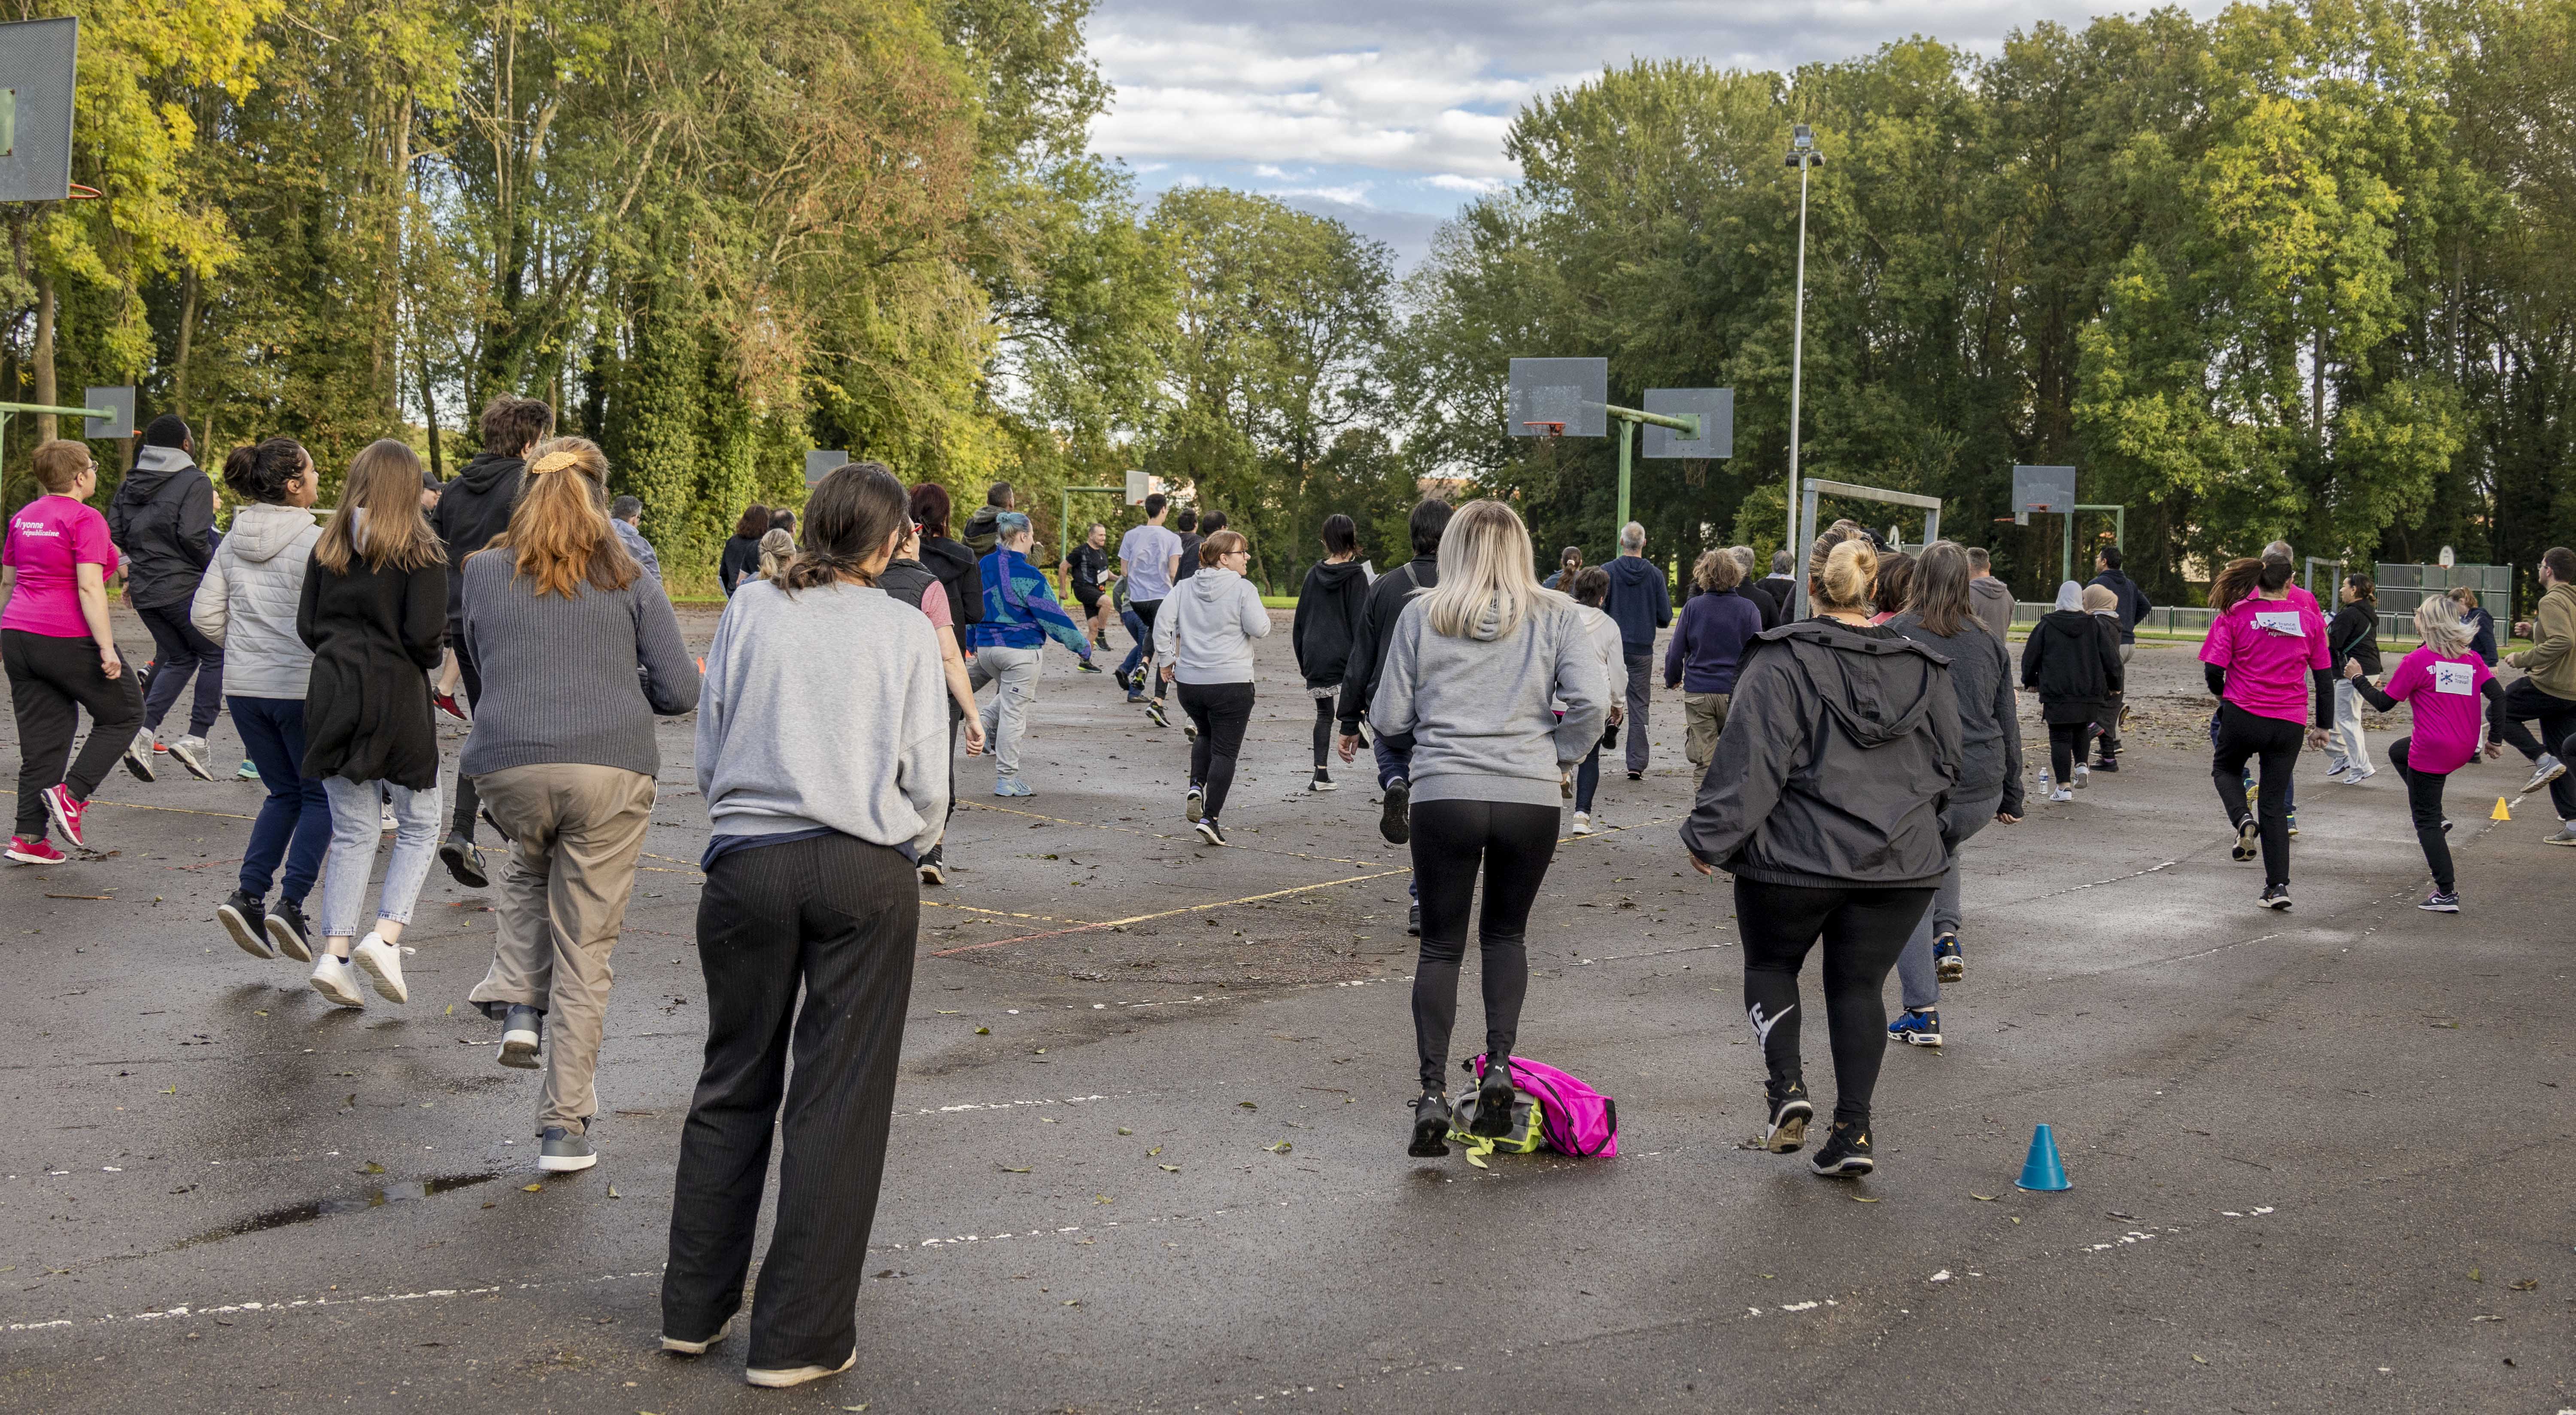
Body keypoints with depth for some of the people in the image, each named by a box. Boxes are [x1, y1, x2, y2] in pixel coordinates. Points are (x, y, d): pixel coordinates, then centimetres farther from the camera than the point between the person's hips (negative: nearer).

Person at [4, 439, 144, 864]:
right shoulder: (85, 518, -12)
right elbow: (89, 587, -19)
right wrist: (107, 648, -20)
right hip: (69, 639, -7)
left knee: (42, 737, 11)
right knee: (124, 714, 12)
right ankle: (72, 794, -3)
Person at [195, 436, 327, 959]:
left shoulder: (233, 541, 7)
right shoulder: (313, 541, -13)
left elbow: (205, 614, 8)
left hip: (243, 686, 6)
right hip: (301, 686, -6)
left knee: (284, 792, 18)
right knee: (320, 794, 8)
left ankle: (248, 894, 2)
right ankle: (291, 902, -5)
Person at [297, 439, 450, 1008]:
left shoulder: (328, 548, 7)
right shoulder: (419, 551, -7)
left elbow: (307, 626, 6)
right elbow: (425, 633, -15)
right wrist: (430, 657, 6)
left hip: (333, 693, 4)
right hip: (397, 696, -4)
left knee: (351, 832, 12)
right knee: (419, 826, 10)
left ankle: (334, 951, 3)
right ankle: (386, 936, -7)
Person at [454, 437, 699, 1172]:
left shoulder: (484, 572, 9)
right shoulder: (630, 580, 6)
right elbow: (679, 690, 3)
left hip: (509, 768, 2)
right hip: (611, 768, -1)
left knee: (530, 866, 35)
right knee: (585, 952, 5)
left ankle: (518, 1006, 14)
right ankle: (565, 1127, 7)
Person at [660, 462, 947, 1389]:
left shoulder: (749, 612, 3)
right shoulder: (904, 630, -1)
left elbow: (709, 757, 7)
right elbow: (926, 783, 0)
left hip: (748, 862, 2)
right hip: (866, 874, -2)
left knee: (734, 1084, 16)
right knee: (837, 1102, 5)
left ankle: (694, 1310, 25)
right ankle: (797, 1338, 10)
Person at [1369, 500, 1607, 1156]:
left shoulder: (1420, 617, 2)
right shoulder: (1554, 617, 2)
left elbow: (1388, 719, 3)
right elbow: (1592, 700, -10)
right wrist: (1558, 754, 5)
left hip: (1443, 795, -1)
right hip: (1530, 799, 1)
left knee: (1441, 944, 9)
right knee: (1506, 934, 20)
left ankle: (1433, 1091, 1)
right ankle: (1499, 1065, 5)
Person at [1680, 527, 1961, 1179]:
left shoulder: (1781, 661, -9)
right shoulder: (1924, 667, 7)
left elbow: (1751, 759, -14)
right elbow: (1950, 765, 15)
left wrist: (1709, 836, -8)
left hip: (1798, 857, -3)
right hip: (1903, 864, 4)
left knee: (1770, 965, 18)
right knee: (1859, 985, 12)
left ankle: (1787, 1085, -1)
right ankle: (1853, 1132, 4)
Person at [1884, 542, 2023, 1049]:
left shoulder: (1894, 635, -4)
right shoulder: (1989, 643, 9)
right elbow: (2008, 725, 14)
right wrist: (2011, 797, 21)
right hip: (1982, 791, 5)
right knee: (1944, 850, 36)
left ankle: (1922, 1014, 2)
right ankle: (1948, 938, 18)